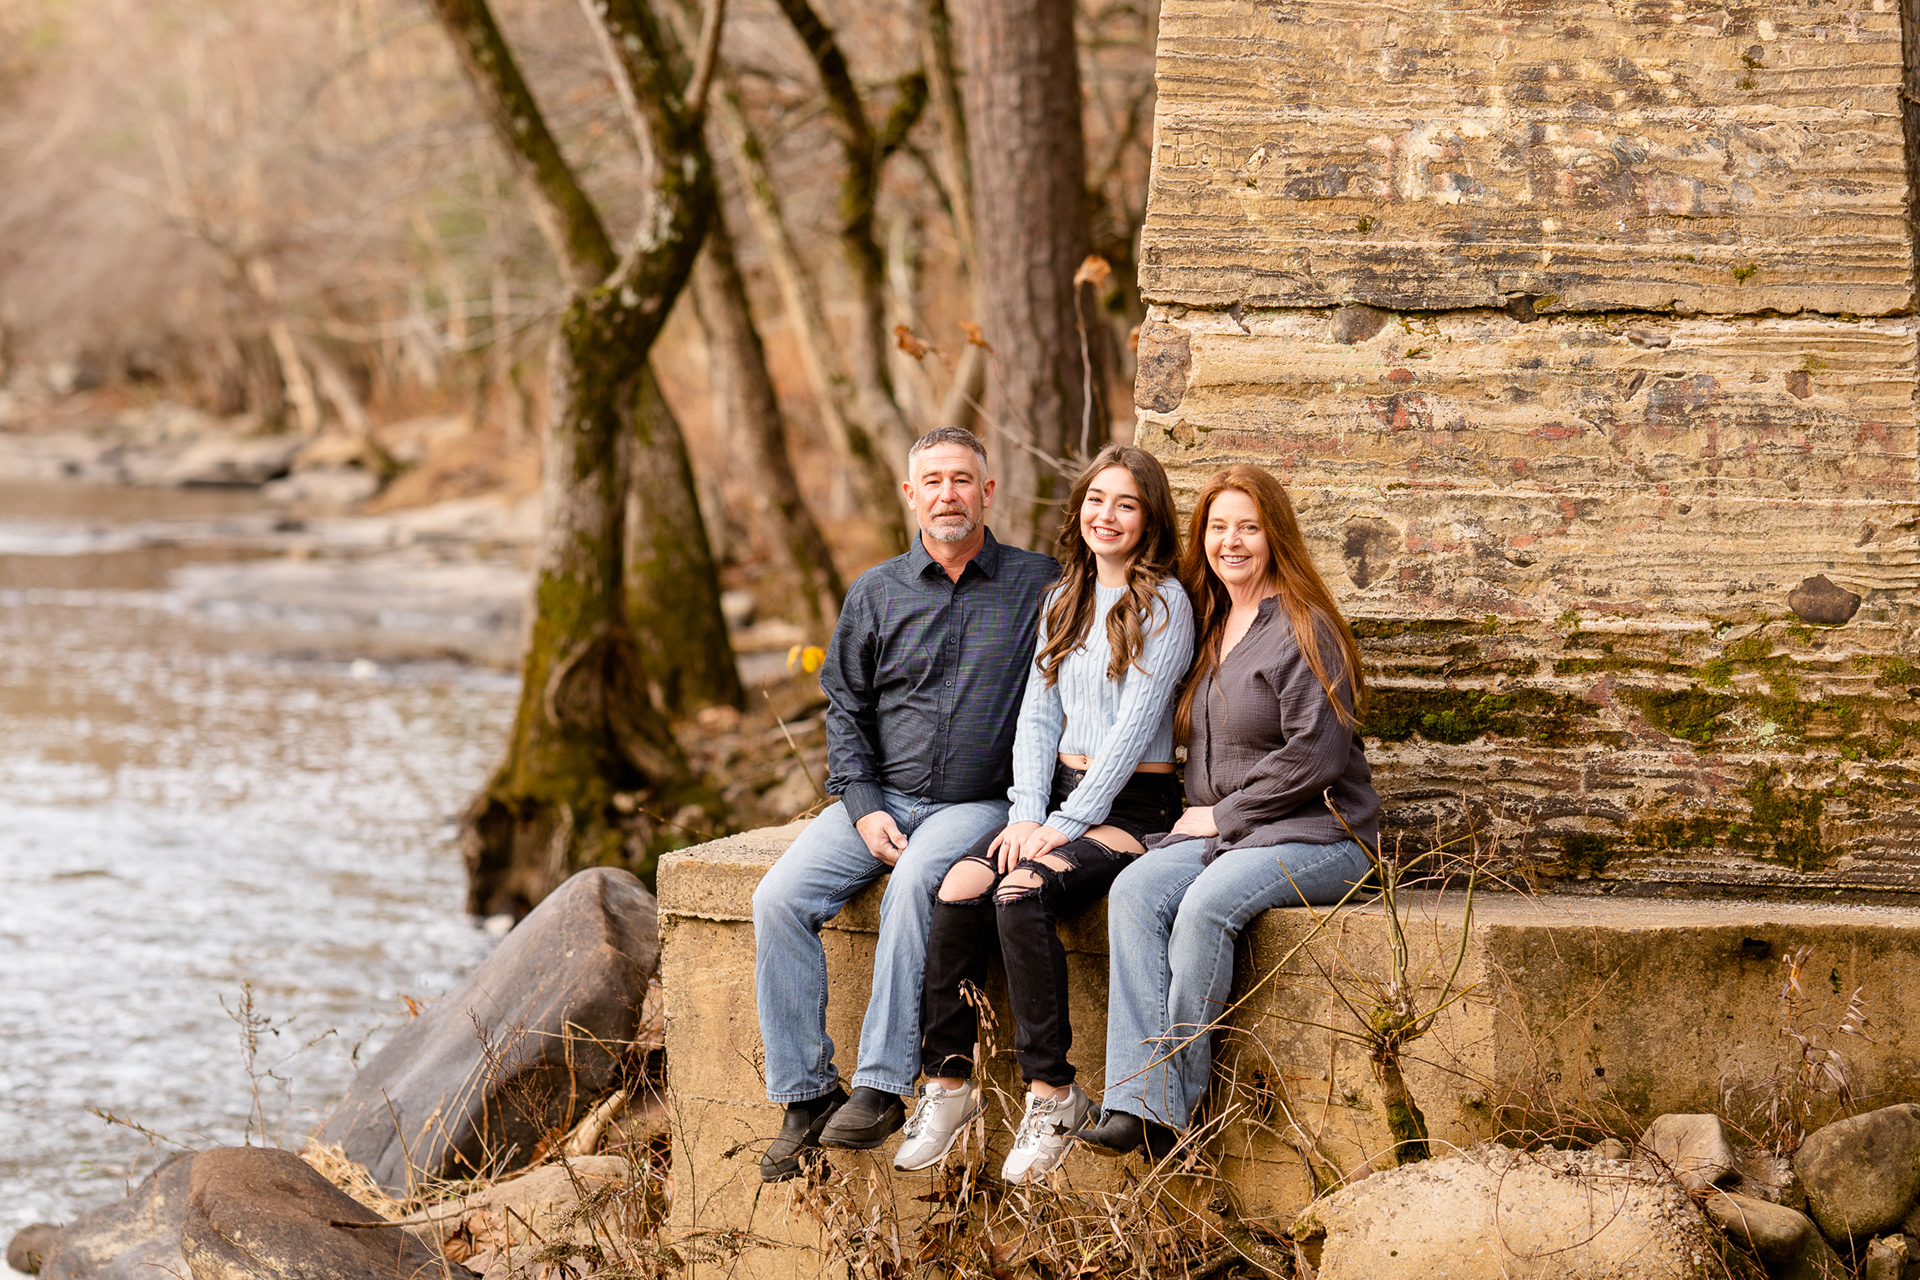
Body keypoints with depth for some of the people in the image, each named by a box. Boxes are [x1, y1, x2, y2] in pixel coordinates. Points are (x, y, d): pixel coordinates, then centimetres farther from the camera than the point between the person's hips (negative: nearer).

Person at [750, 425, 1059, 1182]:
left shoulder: (1037, 584, 5)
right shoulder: (876, 593, 12)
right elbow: (845, 707, 13)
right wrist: (863, 805, -3)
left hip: (979, 803, -3)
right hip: (880, 797, 3)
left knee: (915, 884, -35)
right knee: (779, 899, -21)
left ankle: (882, 1086, -32)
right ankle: (805, 1094, -15)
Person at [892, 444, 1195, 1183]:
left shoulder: (1164, 604, -5)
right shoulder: (1064, 601, 17)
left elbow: (1135, 724, -12)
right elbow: (1037, 715, 12)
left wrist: (1064, 825, -16)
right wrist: (1027, 815, -4)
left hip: (1133, 805, -6)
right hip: (1057, 791, 6)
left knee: (1020, 892, -31)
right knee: (958, 888, -20)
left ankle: (1053, 1093, -23)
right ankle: (948, 1082, -14)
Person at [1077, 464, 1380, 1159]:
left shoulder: (1303, 630, -7)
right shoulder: (1210, 625, 17)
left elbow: (1316, 755, -14)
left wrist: (1224, 815, -10)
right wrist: (1201, 814, 8)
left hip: (1316, 837, -7)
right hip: (1221, 832, 7)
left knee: (1206, 905, -34)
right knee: (1136, 889, -23)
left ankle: (1174, 1106, -25)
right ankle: (1139, 1102, -33)